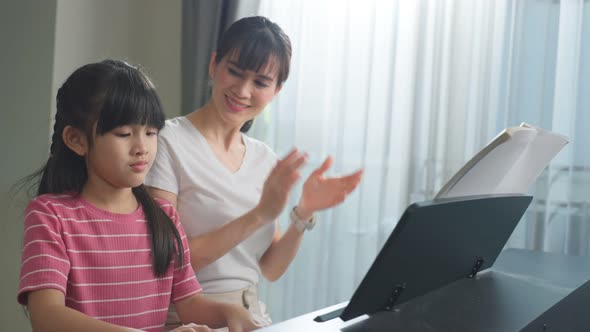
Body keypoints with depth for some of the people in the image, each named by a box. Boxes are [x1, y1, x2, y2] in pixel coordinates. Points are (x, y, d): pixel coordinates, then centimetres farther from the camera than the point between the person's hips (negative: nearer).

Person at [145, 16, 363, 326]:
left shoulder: (267, 160, 7)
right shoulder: (168, 141, -11)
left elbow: (270, 270, 8)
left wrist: (304, 214, -8)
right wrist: (259, 214, -20)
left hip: (251, 314, 4)